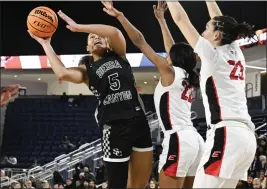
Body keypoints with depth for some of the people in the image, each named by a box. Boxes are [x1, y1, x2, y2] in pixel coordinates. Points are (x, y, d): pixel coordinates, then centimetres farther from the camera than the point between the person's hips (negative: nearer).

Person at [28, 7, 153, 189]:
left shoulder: (119, 55, 12)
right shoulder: (87, 69, 7)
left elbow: (115, 32, -10)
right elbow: (63, 73, -15)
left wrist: (78, 27, -8)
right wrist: (45, 44, -6)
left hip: (139, 121, 3)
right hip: (115, 128, -3)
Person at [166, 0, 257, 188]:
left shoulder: (213, 55, -1)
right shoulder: (235, 54, 17)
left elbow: (180, 18, 5)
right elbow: (220, 21, 32)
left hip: (226, 136, -8)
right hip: (246, 136, 8)